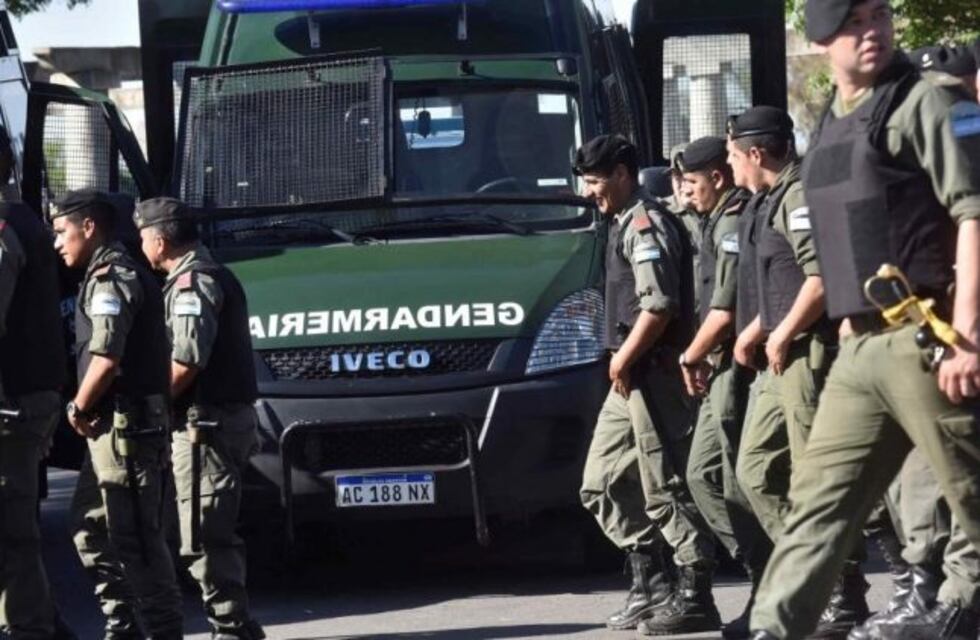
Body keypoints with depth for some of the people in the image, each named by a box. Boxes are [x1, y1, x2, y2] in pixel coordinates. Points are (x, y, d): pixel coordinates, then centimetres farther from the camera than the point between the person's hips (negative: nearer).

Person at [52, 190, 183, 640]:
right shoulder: (123, 274, 19)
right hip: (114, 427, 11)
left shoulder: (110, 279, -13)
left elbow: (106, 358, -25)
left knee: (135, 535, -7)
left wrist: (79, 408, -10)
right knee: (90, 527, 16)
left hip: (123, 427, -11)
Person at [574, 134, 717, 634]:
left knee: (666, 488, -9)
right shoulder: (625, 226, 19)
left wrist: (624, 359, -15)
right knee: (602, 485, 12)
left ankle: (696, 598, -6)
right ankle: (651, 584, 15)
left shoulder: (645, 225, -12)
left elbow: (659, 305, -22)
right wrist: (621, 361, 15)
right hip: (628, 381, 11)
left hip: (651, 373, -11)